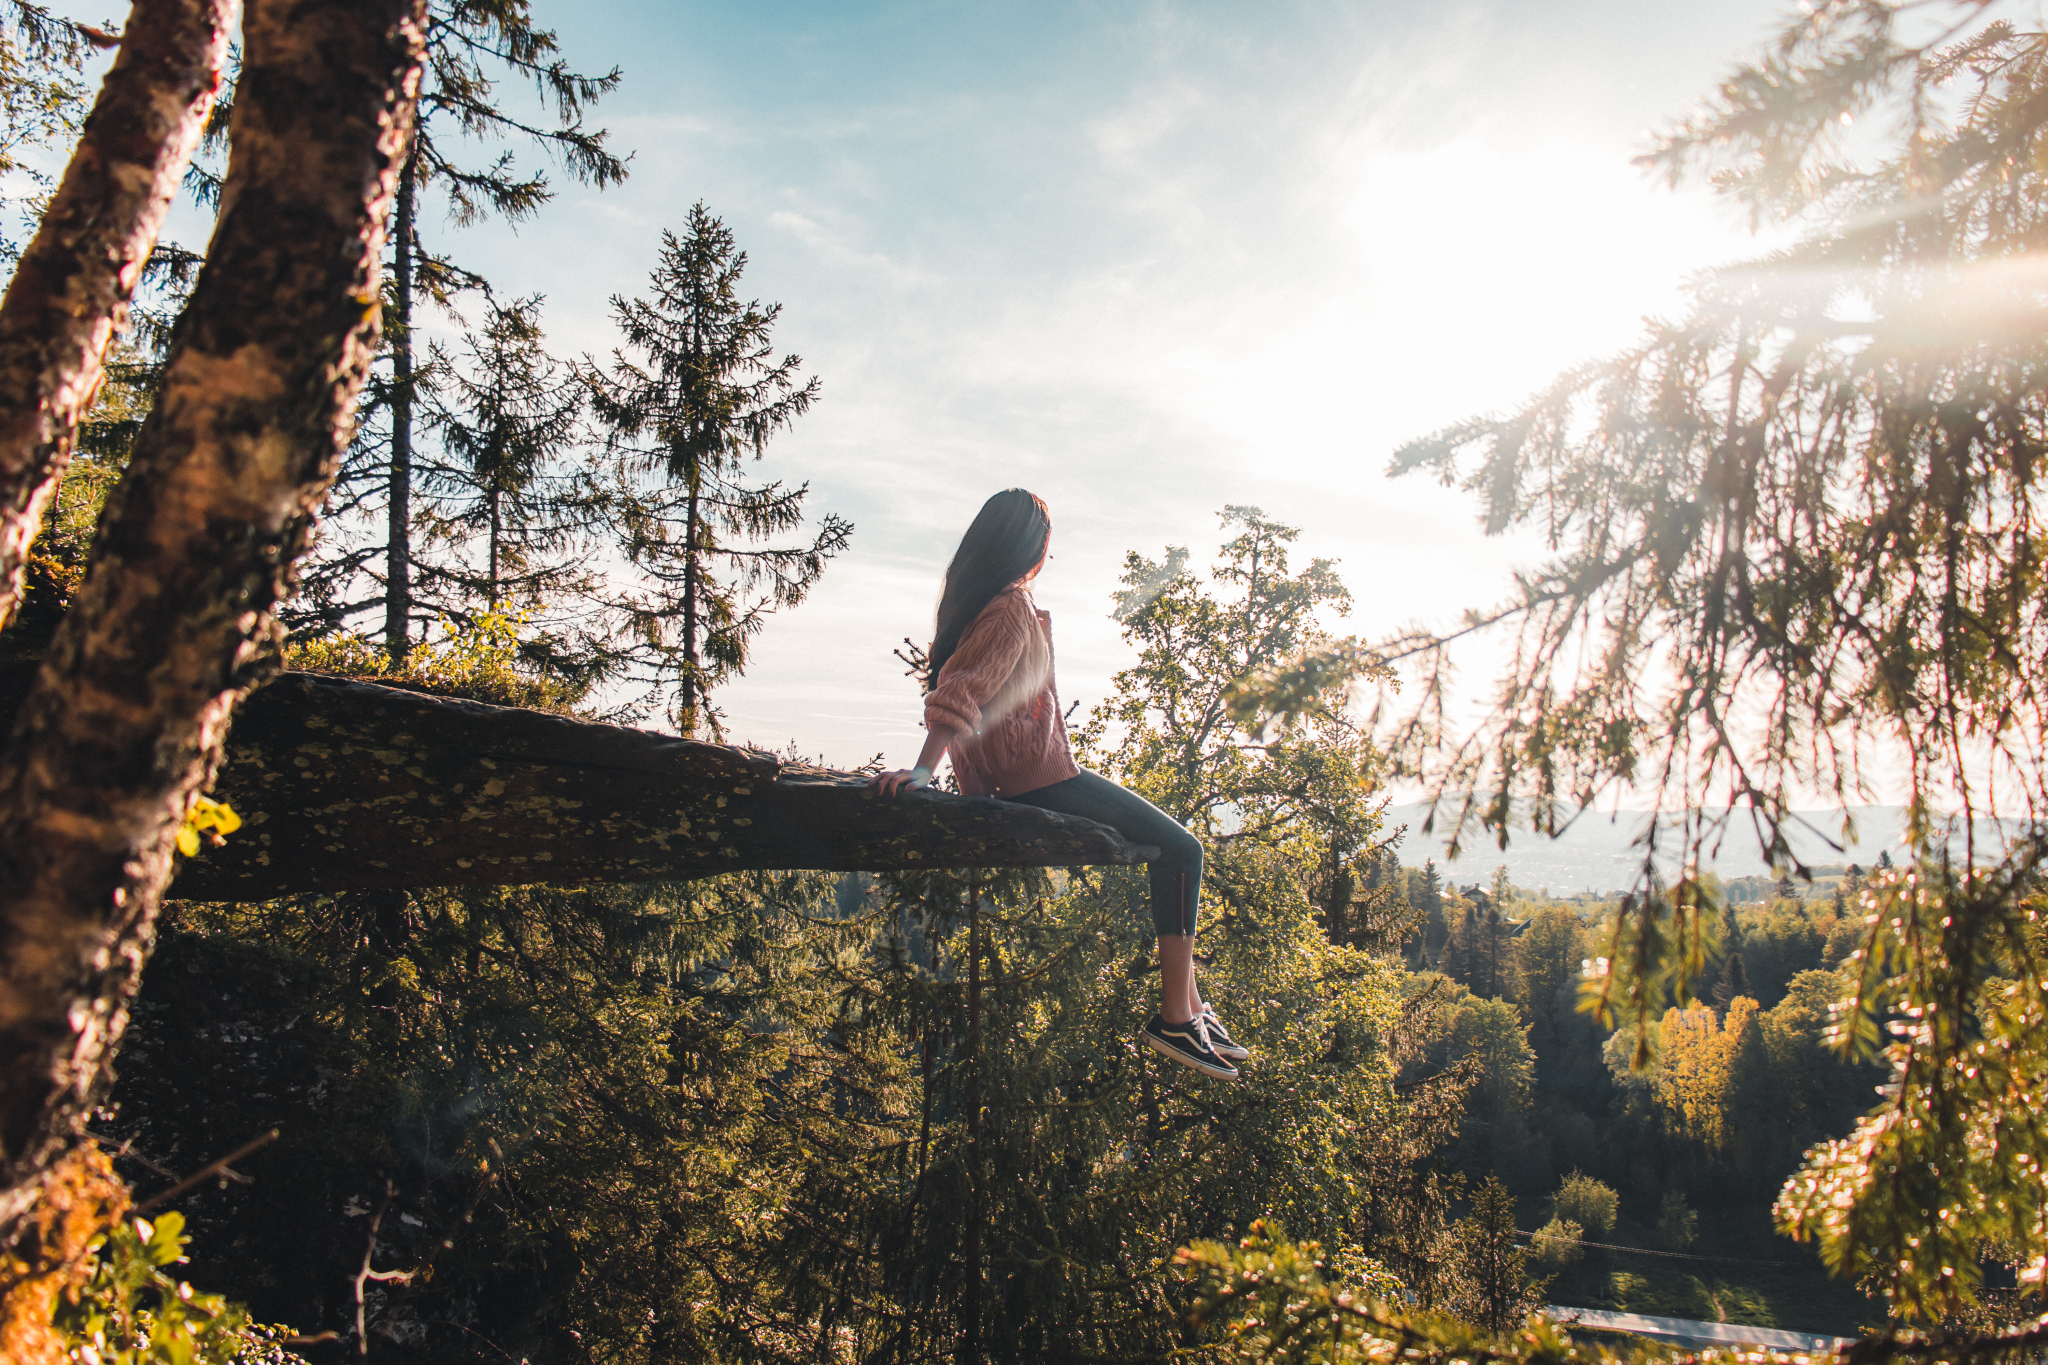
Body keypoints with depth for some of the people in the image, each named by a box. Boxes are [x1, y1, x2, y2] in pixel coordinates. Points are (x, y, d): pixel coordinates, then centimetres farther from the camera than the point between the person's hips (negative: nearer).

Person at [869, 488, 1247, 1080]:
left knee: (1173, 845, 14)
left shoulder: (977, 602, 13)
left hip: (1017, 780, 11)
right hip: (1041, 779, -11)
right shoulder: (1013, 610, -16)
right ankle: (1175, 1018, -5)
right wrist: (923, 769, -32)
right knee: (1180, 849, -6)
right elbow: (962, 692, -26)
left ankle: (1192, 1007, 12)